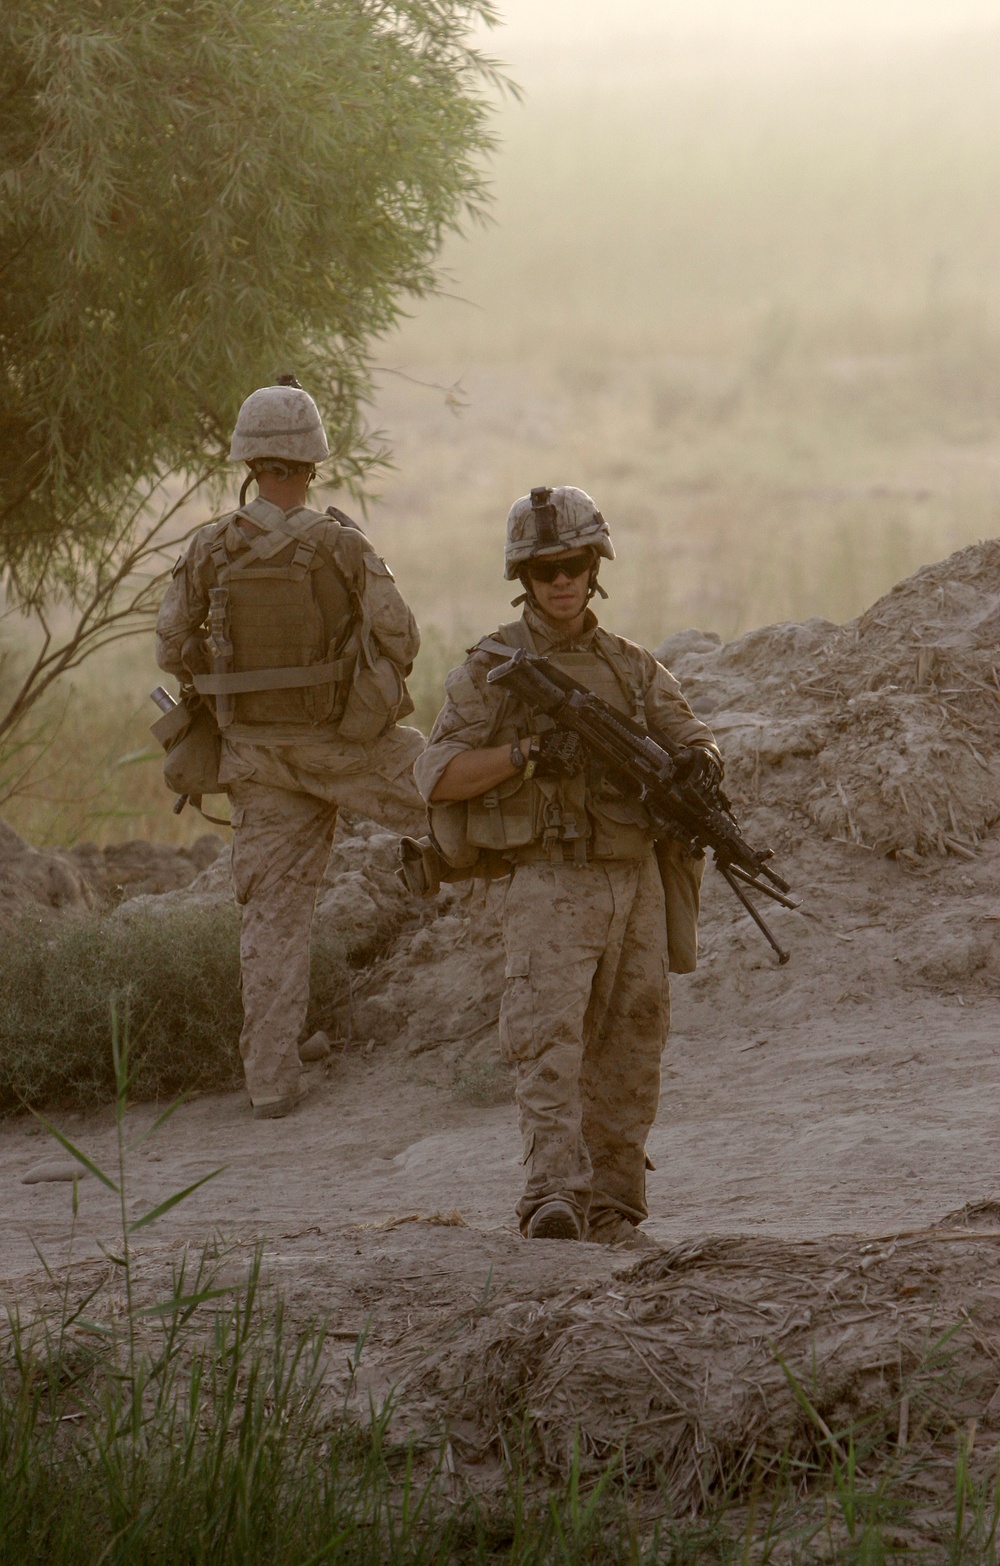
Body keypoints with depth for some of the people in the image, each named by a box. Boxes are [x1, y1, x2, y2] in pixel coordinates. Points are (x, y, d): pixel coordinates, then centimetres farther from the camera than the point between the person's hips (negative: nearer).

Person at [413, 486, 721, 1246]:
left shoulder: (633, 668, 14)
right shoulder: (491, 670, 1)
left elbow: (692, 738, 5)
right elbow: (438, 776, -7)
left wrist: (699, 759, -20)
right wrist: (526, 755, -21)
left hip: (636, 881, 4)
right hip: (550, 886, -4)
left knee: (628, 1056, 7)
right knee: (550, 1041, -19)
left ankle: (612, 1209, 15)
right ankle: (554, 1194, -30)